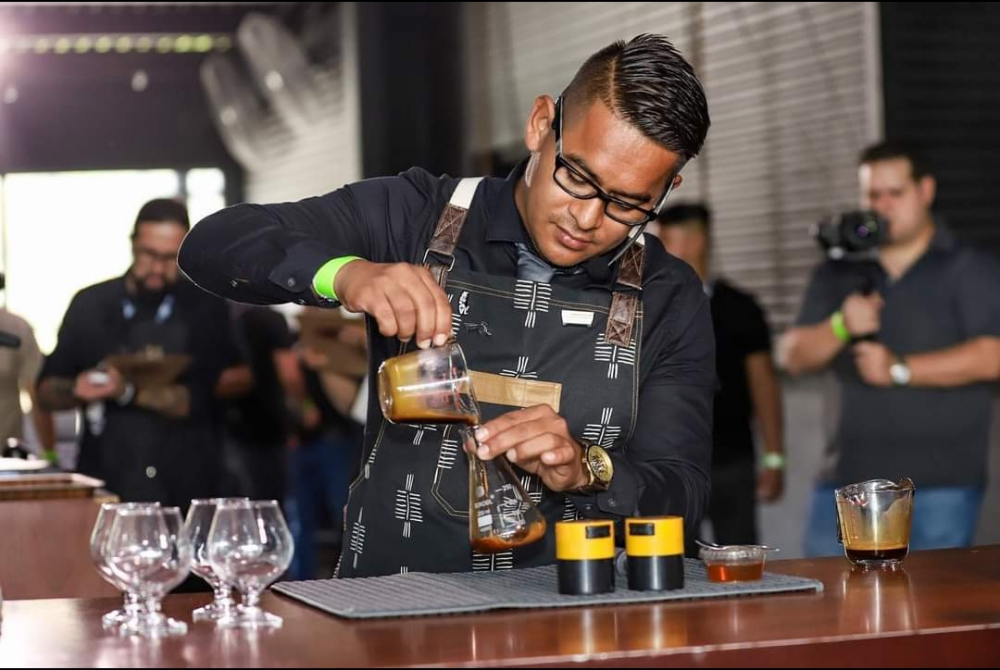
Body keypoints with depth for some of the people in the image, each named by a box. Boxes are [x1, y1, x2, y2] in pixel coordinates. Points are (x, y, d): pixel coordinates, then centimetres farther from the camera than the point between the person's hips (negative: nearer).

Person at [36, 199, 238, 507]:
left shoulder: (205, 308, 0)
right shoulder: (90, 304, 7)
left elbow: (202, 401, -10)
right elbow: (47, 391, 10)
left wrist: (128, 392, -23)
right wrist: (77, 390, -11)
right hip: (102, 488, 1)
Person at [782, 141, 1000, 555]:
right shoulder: (838, 275, 16)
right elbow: (795, 358, 9)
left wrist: (900, 369, -14)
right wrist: (840, 327, -11)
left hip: (940, 482, -4)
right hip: (850, 475, 4)